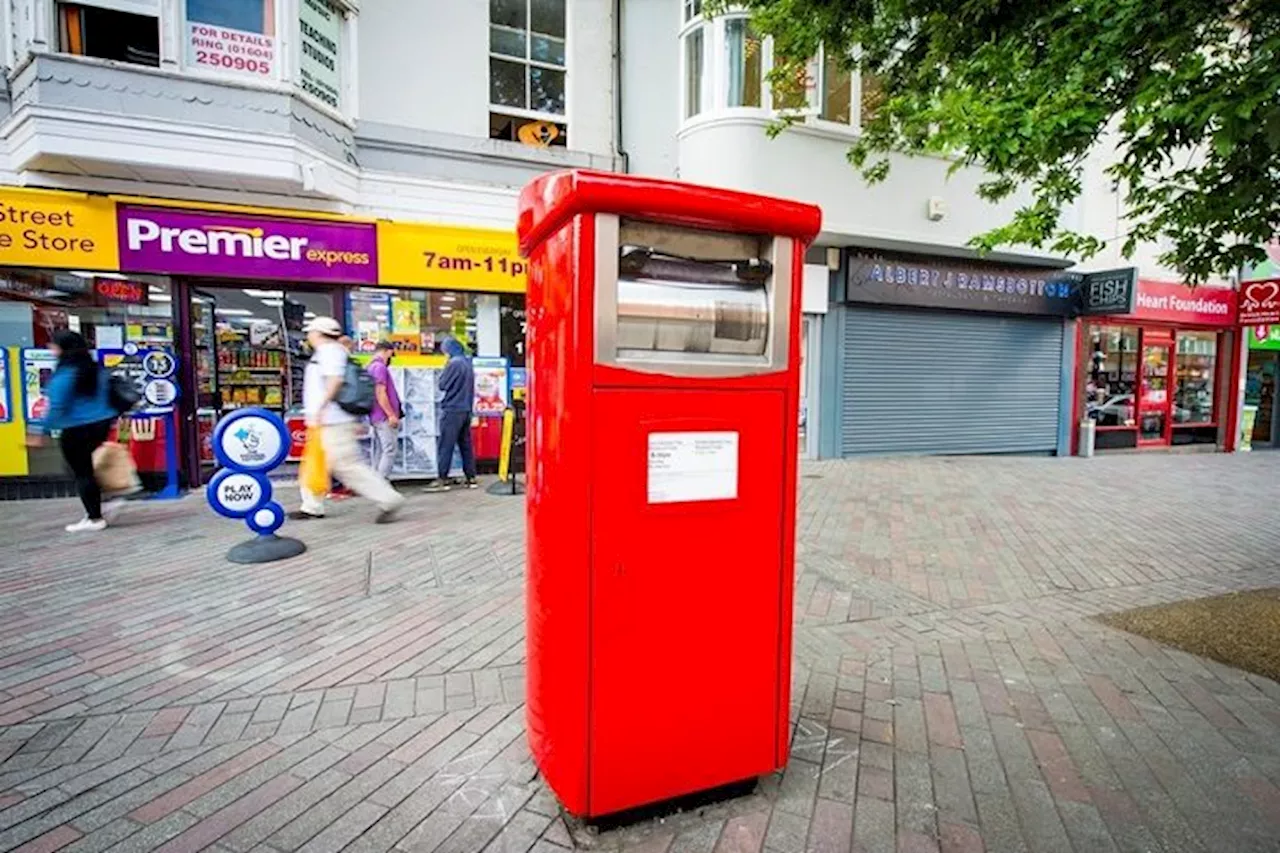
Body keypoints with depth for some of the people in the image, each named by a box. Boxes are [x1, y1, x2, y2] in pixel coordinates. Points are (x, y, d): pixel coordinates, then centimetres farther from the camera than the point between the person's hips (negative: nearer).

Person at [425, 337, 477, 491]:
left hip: (452, 410, -8)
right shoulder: (468, 363, 13)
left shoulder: (454, 363, -13)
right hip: (466, 409, 8)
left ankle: (442, 479, -6)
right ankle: (471, 477, 11)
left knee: (445, 445, -5)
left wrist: (442, 372, 4)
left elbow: (442, 384, -9)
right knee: (466, 444, 10)